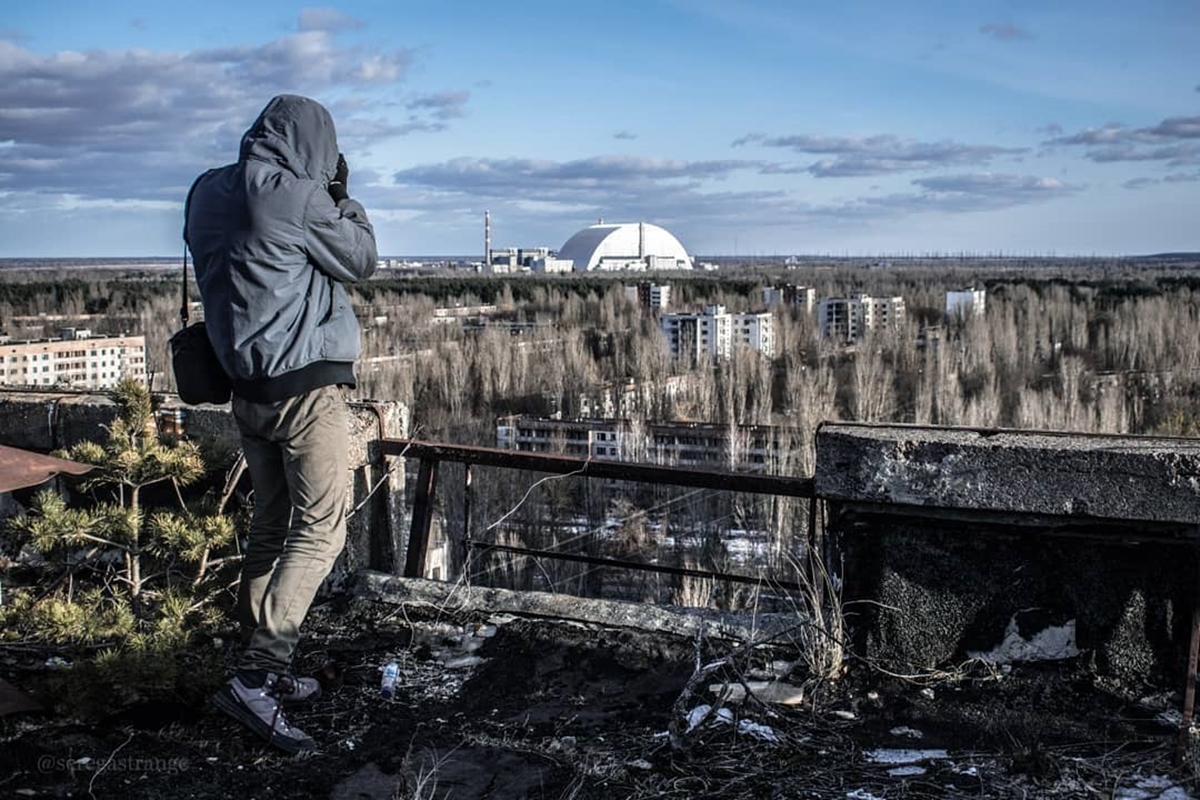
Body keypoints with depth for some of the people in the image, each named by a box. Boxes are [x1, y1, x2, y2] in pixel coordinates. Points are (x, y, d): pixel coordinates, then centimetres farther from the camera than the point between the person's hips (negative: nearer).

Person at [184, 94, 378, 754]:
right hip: (304, 387, -8)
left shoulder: (207, 193, 9)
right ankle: (254, 679, -9)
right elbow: (361, 261, -2)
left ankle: (264, 669, 23)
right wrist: (340, 196, 10)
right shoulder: (297, 196, -15)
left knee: (270, 526, 15)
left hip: (247, 388, 8)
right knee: (320, 532, -4)